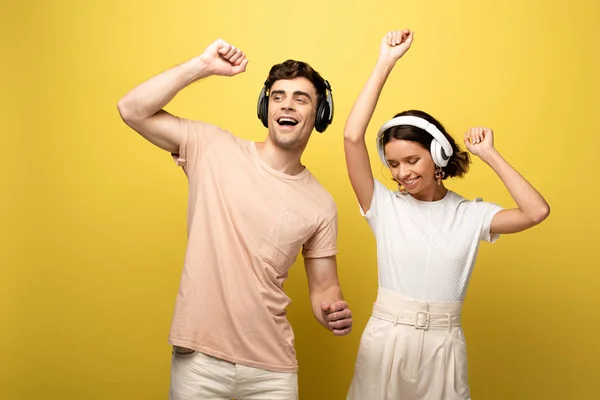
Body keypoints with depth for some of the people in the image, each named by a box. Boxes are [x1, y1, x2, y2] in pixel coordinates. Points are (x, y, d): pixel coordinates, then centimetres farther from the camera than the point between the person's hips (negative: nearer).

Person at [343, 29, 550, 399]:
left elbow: (537, 212, -14)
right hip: (386, 339, 0)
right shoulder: (383, 205, -3)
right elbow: (353, 137, -14)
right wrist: (385, 63, -13)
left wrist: (489, 155, -7)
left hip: (443, 345, 1)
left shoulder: (471, 214, 1)